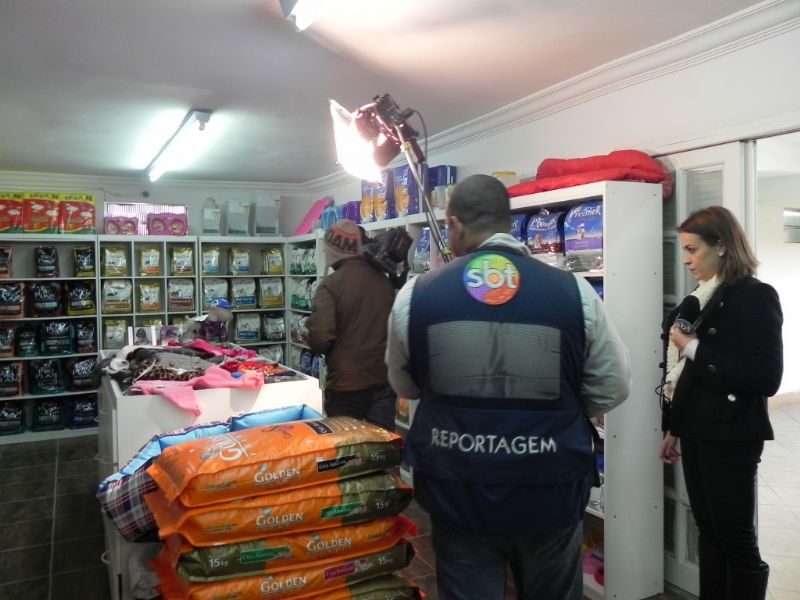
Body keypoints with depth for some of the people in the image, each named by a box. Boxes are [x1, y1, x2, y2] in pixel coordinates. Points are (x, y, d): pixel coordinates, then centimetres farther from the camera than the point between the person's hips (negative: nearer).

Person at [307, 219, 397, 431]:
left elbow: (319, 337, -20)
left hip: (346, 382, -4)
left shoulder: (331, 284, -14)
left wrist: (318, 347, 2)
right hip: (384, 378, 4)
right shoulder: (384, 281, 2)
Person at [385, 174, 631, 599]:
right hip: (549, 495, 1)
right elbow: (612, 388, -1)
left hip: (456, 495, 0)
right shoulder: (574, 291, -12)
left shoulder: (415, 295, -9)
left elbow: (404, 387, 6)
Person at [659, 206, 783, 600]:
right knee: (708, 530, 16)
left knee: (736, 538, 4)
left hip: (731, 437, -7)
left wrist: (696, 350, -18)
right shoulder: (701, 298, 10)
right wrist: (673, 428, 16)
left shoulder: (755, 296, -10)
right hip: (697, 433, 7)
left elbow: (766, 378, -20)